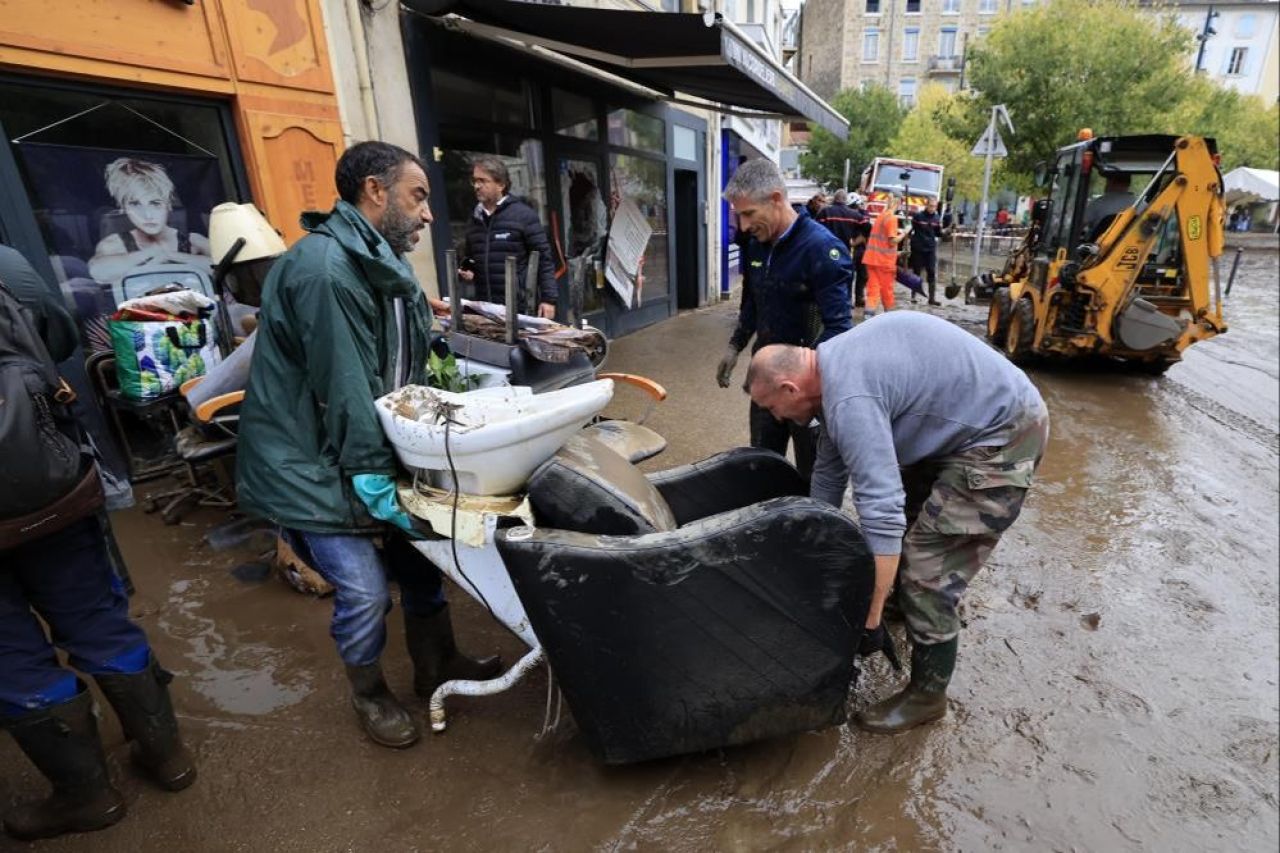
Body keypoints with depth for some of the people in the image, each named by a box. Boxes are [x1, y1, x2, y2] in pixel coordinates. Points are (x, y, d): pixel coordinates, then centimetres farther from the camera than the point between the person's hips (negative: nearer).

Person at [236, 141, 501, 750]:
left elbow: (401, 372, 11)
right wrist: (376, 482, -21)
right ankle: (369, 695, 26)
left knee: (422, 551, 14)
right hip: (309, 463, -9)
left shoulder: (381, 263, 9)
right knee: (365, 591, -4)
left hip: (375, 446, 9)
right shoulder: (323, 267, -23)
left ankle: (437, 664, 36)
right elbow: (344, 388, -25)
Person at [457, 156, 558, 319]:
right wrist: (465, 271, 4)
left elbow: (544, 258, -6)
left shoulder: (523, 214, -3)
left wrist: (548, 298, -12)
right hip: (483, 308, 5)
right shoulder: (475, 218, 13)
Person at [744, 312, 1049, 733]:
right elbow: (830, 470, 12)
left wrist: (869, 619, -25)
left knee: (927, 572, -7)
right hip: (969, 422, 10)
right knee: (906, 510, 24)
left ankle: (927, 696, 14)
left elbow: (881, 512, -32)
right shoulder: (832, 367, 3)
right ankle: (904, 600, 48)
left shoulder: (849, 399, -28)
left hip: (1003, 438, -10)